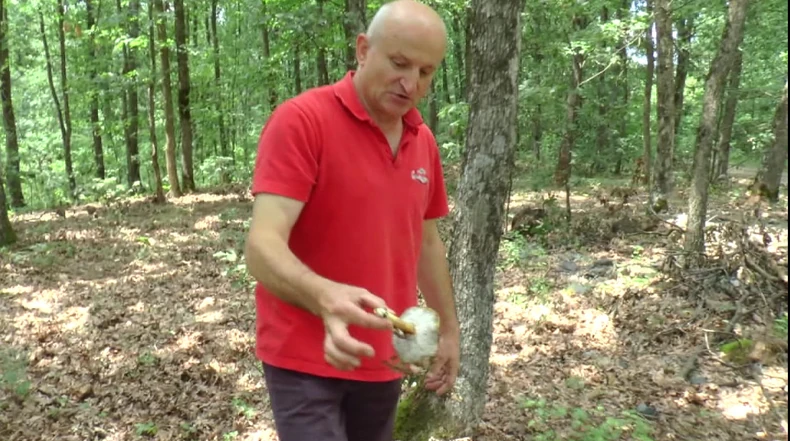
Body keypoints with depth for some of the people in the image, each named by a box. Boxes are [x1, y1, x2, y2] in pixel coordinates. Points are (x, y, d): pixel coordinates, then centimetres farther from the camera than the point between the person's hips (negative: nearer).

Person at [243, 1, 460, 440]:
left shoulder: (424, 141, 4)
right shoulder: (301, 120, -16)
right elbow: (263, 246, -24)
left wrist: (449, 329, 15)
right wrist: (324, 297, -43)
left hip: (384, 358, 6)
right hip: (306, 359, -6)